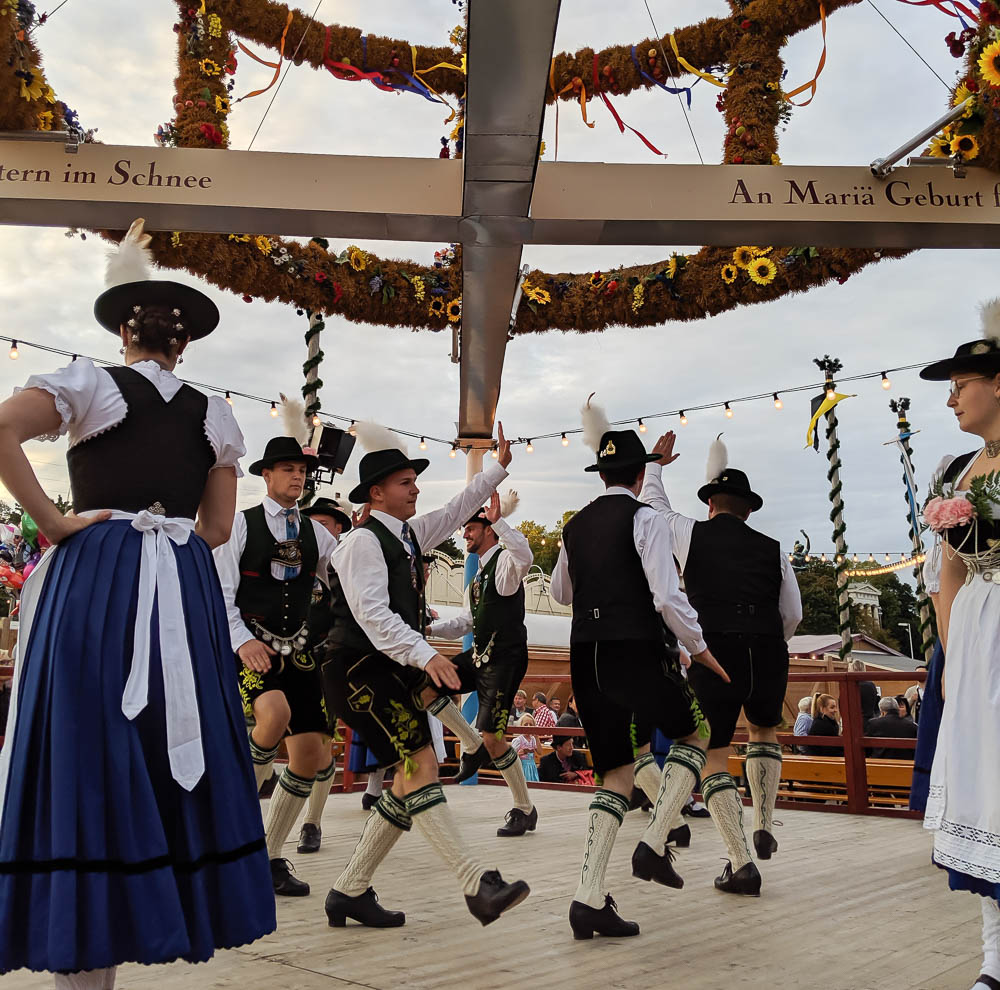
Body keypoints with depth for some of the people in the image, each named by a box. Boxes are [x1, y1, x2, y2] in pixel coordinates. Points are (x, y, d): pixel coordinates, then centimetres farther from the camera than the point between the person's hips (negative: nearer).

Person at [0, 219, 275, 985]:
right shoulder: (213, 414, 11)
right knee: (173, 750, 12)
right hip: (186, 591, 3)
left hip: (95, 579, -3)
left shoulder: (89, 382, 2)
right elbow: (218, 527, 9)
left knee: (92, 752, 0)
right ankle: (182, 920, 20)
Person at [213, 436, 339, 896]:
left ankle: (270, 857, 19)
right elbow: (220, 592, -6)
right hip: (248, 646, -5)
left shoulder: (314, 531, 13)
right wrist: (243, 641, -18)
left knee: (311, 756, 0)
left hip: (297, 651, 5)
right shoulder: (240, 524, -1)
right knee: (275, 712, -35)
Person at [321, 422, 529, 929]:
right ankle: (478, 886, -18)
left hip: (394, 669, 10)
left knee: (411, 781, 7)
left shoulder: (408, 534, 13)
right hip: (360, 669, -10)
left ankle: (350, 892, 17)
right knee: (419, 766, -16)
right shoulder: (363, 542, -13)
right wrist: (425, 654, -32)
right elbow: (373, 615, -23)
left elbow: (456, 511, 27)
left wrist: (498, 468, 28)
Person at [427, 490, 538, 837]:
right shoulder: (479, 575, 20)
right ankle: (473, 746, 9)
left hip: (505, 659, -9)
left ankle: (525, 810, 11)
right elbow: (466, 622, 26)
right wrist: (430, 628, 13)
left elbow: (524, 557, -36)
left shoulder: (504, 561, -8)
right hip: (479, 656, 9)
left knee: (492, 738, -9)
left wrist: (500, 519, -34)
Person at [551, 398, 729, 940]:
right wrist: (700, 649, -2)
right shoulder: (645, 518, -7)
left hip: (586, 653, 6)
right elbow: (667, 597, -14)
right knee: (694, 733, 19)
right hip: (637, 649, -6)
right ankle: (654, 844, 4)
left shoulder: (576, 525, 12)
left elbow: (561, 593, 26)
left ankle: (589, 899, 4)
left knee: (616, 773, 12)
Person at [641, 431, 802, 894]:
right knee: (763, 731, 31)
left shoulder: (691, 533, 7)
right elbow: (793, 616, 15)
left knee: (712, 756, 7)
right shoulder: (773, 549, 12)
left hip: (714, 654, -3)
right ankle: (764, 829, 24)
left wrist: (655, 463, 42)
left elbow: (653, 502, 25)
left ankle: (742, 864, -2)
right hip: (769, 656, 3)